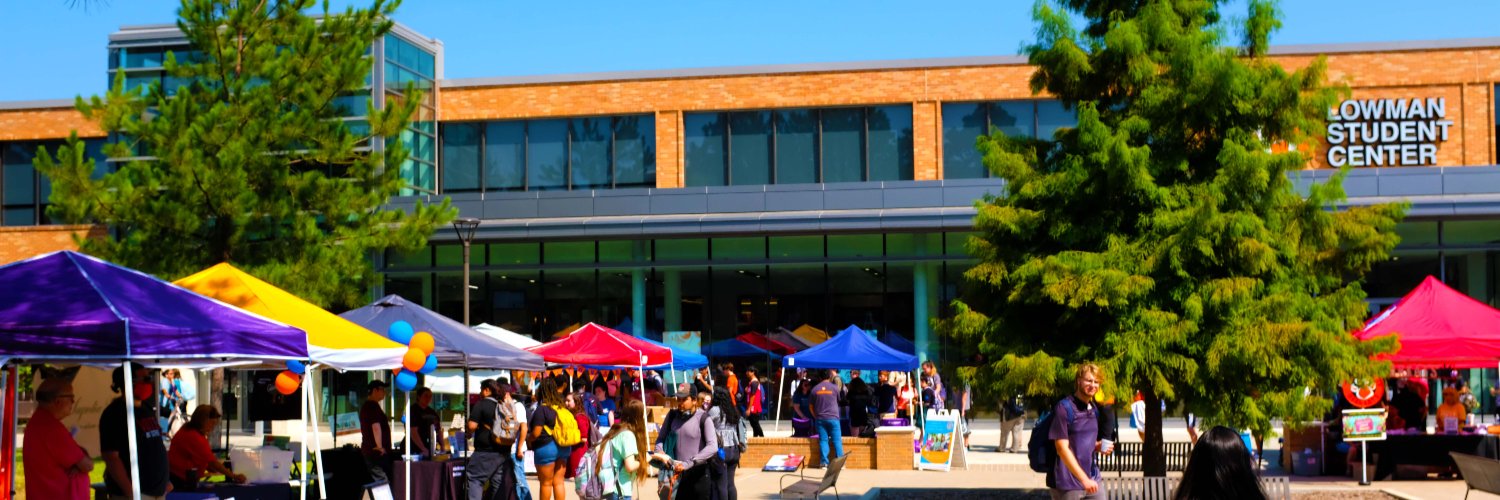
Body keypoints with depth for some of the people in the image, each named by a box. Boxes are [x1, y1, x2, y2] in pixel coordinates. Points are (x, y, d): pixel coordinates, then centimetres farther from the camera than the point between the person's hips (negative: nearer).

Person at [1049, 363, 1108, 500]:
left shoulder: (1094, 410, 11)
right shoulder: (1064, 408, -13)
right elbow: (1062, 448, -18)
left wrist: (1099, 447, 0)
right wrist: (1084, 479, -23)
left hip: (1092, 478, 7)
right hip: (1067, 483, -7)